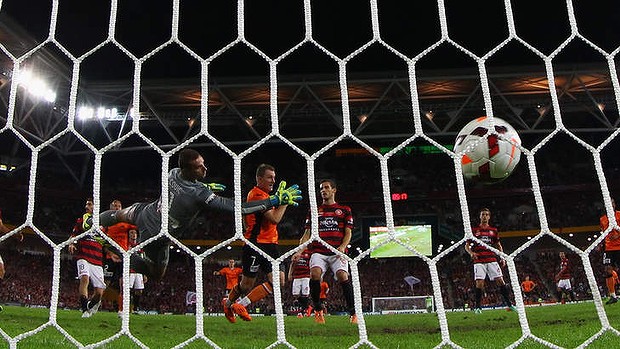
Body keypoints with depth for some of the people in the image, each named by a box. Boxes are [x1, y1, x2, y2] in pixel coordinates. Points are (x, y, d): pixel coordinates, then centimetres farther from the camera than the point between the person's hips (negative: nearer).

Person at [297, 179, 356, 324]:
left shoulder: (345, 210, 17)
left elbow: (348, 233, 9)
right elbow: (307, 234, 15)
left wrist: (342, 247, -11)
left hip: (337, 252, -1)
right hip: (318, 251, 1)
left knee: (343, 275, -25)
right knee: (315, 273, -27)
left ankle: (353, 313, -12)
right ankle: (318, 310, -9)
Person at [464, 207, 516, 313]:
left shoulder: (493, 230, 15)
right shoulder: (474, 230, 7)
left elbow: (498, 245, 21)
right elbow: (467, 245, 8)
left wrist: (502, 257, 8)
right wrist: (471, 253, -12)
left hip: (492, 260, 2)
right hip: (479, 260, -2)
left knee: (500, 281, -4)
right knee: (479, 283, -8)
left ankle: (508, 304, 4)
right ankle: (478, 307, 1)